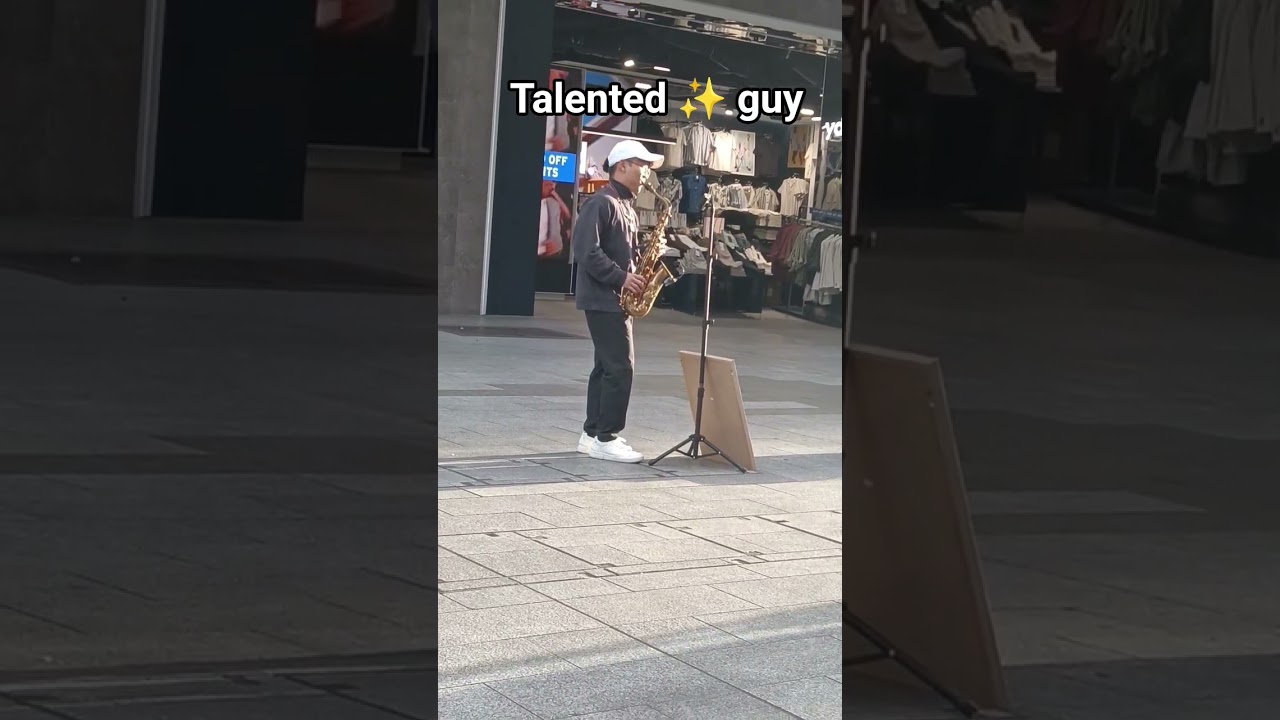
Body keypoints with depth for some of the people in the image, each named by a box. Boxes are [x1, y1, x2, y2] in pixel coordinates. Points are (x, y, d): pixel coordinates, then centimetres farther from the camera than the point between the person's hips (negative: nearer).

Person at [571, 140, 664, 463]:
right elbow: (587, 251, -21)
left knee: (608, 366, 11)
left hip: (617, 299, 10)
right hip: (603, 298, -10)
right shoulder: (601, 203, -13)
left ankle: (592, 433, 15)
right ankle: (605, 438, -8)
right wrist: (621, 278, -22)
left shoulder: (627, 206, 17)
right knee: (620, 367, -11)